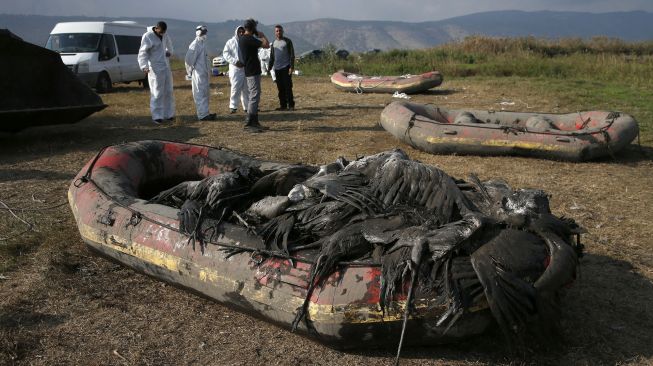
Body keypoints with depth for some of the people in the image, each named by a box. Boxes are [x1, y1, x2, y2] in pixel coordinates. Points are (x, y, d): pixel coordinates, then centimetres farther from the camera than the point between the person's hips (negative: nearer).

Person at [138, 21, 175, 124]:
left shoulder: (164, 35, 6)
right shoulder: (148, 37, -14)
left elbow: (168, 43, 30)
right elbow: (142, 53, -19)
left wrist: (169, 52, 12)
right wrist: (144, 67, -32)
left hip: (166, 67, 7)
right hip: (155, 69, -7)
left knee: (168, 92, 11)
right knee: (157, 93, -6)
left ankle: (168, 114, 20)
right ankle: (157, 116, -1)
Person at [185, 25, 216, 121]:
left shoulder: (202, 43, 14)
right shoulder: (195, 44, -15)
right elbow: (189, 58, -20)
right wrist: (191, 69, -9)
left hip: (204, 72, 10)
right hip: (198, 73, -10)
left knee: (205, 93, 15)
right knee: (200, 93, -5)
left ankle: (205, 113, 24)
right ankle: (202, 115, -2)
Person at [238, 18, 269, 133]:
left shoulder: (241, 38, 13)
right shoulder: (249, 39, -17)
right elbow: (266, 45, -17)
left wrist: (258, 37, 16)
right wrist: (262, 36, -2)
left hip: (250, 71, 10)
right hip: (253, 72, -10)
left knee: (255, 97, 13)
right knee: (254, 97, -10)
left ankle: (255, 122, 17)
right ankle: (249, 123, -10)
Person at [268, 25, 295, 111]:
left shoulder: (287, 41, 0)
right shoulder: (273, 43, 15)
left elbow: (292, 54, -4)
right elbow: (272, 57, 21)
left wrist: (291, 67, -13)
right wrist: (269, 67, 13)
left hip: (286, 68, -5)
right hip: (277, 68, 5)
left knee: (288, 87, -6)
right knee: (280, 88, 5)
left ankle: (291, 105, -1)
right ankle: (283, 105, 10)